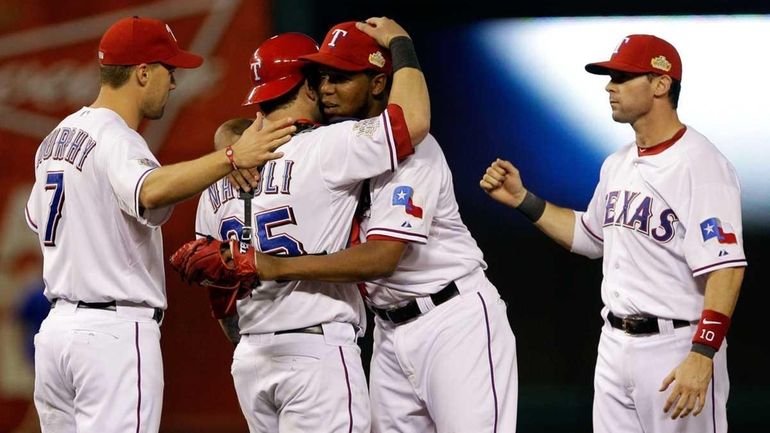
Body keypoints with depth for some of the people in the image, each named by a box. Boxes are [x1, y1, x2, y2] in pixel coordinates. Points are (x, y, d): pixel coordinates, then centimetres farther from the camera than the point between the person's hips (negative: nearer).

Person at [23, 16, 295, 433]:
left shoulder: (57, 137, 14)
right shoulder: (114, 138, -15)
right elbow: (149, 192, -37)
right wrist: (232, 157, -43)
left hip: (56, 325, 9)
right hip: (115, 332, -9)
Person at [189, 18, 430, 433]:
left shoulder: (222, 174, 11)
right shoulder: (323, 149, -10)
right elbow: (414, 119, -16)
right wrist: (399, 44, 0)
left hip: (249, 357, 7)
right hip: (318, 352, -7)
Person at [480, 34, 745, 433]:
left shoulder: (700, 164, -16)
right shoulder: (617, 164, 12)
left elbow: (725, 268, -22)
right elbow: (590, 237, 26)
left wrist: (702, 356, -30)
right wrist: (521, 199, 15)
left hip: (677, 349, -8)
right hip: (614, 343, 9)